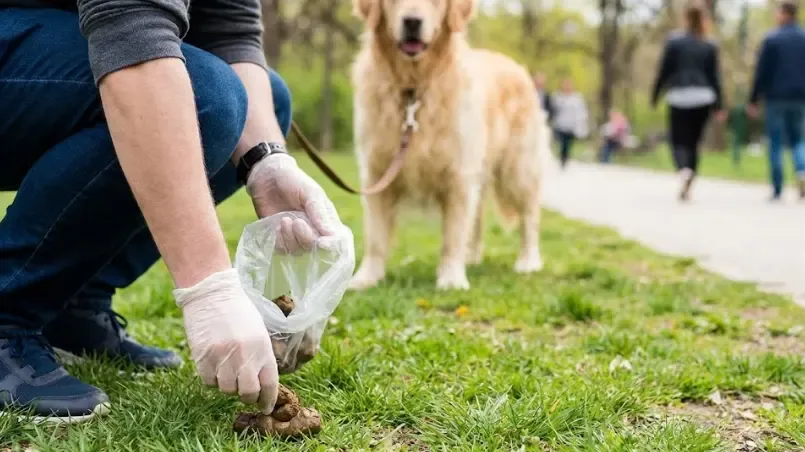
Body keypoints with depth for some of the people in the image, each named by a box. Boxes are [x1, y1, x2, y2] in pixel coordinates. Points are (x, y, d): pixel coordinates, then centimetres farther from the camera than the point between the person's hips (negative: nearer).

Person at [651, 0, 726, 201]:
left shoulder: (674, 40, -2)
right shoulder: (710, 46, 5)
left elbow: (664, 70, -3)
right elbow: (715, 77, 4)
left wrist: (655, 96, 6)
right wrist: (718, 107, 7)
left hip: (679, 96, -2)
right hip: (703, 98, 2)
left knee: (679, 142, 2)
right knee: (694, 143, 13)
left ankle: (684, 170, -30)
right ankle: (686, 188, 12)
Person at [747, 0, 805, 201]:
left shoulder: (771, 39, -7)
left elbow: (761, 72, -8)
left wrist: (753, 100, -3)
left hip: (776, 97, -3)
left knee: (775, 142, 3)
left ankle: (777, 189, 2)